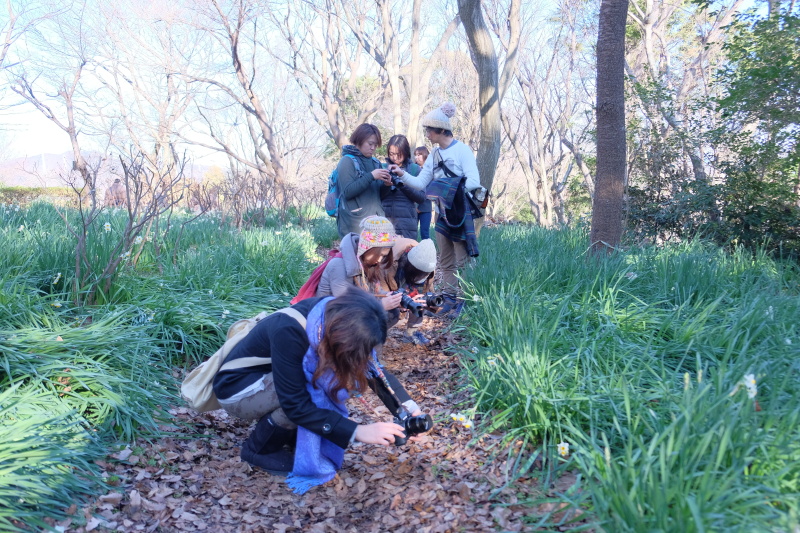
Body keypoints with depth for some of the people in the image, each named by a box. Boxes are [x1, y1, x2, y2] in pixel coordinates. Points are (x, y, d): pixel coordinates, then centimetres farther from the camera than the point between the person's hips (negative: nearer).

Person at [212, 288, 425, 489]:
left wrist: (408, 407, -21)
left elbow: (372, 366, -8)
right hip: (237, 389, -6)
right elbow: (295, 404, -33)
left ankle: (287, 436, 5)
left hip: (278, 377, 7)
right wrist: (358, 432, -36)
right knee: (313, 391, -28)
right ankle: (258, 450, -6)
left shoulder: (337, 318, -17)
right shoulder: (288, 331, -36)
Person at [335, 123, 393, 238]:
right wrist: (371, 176, -17)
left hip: (377, 220, 6)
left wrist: (386, 184, -2)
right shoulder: (347, 161, -2)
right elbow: (347, 192, -13)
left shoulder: (375, 163, 14)